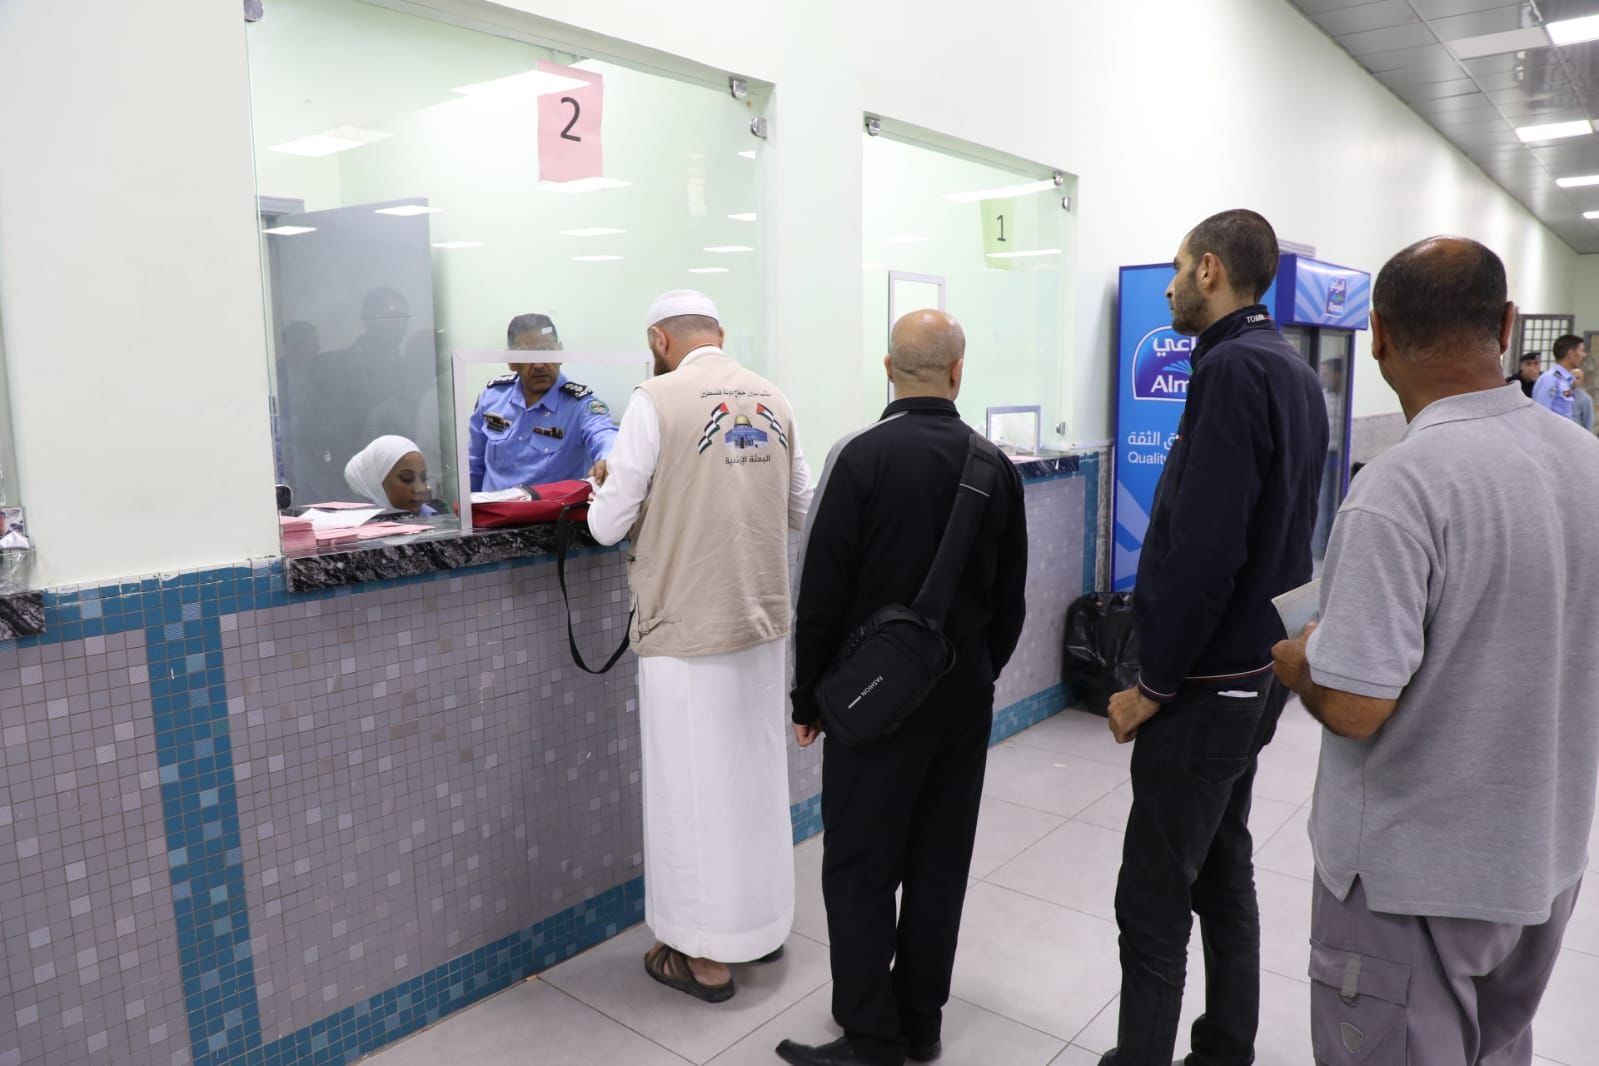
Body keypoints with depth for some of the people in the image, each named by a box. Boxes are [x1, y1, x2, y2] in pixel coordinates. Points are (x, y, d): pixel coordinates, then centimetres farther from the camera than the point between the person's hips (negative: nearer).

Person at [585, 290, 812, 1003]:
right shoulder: (773, 400, 4)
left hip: (689, 627, -6)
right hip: (763, 620, 6)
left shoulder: (658, 399, -12)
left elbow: (609, 526, -10)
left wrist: (611, 491, 11)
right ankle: (763, 922, 36)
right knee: (758, 773, 19)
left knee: (695, 787, 7)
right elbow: (799, 508, 11)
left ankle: (706, 957, 21)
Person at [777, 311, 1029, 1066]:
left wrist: (809, 697, -2)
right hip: (965, 695, 5)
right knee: (940, 862, 14)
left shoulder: (861, 456, -14)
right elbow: (1011, 599, 9)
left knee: (861, 867, 5)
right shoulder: (995, 465, 2)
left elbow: (822, 592, -13)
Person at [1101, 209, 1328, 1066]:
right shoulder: (1288, 368, 11)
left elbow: (1204, 547, -25)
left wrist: (1152, 683, -17)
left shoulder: (1234, 369, -19)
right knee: (1222, 876, 19)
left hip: (1207, 684, -10)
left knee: (1153, 905, 1)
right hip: (1255, 666, 10)